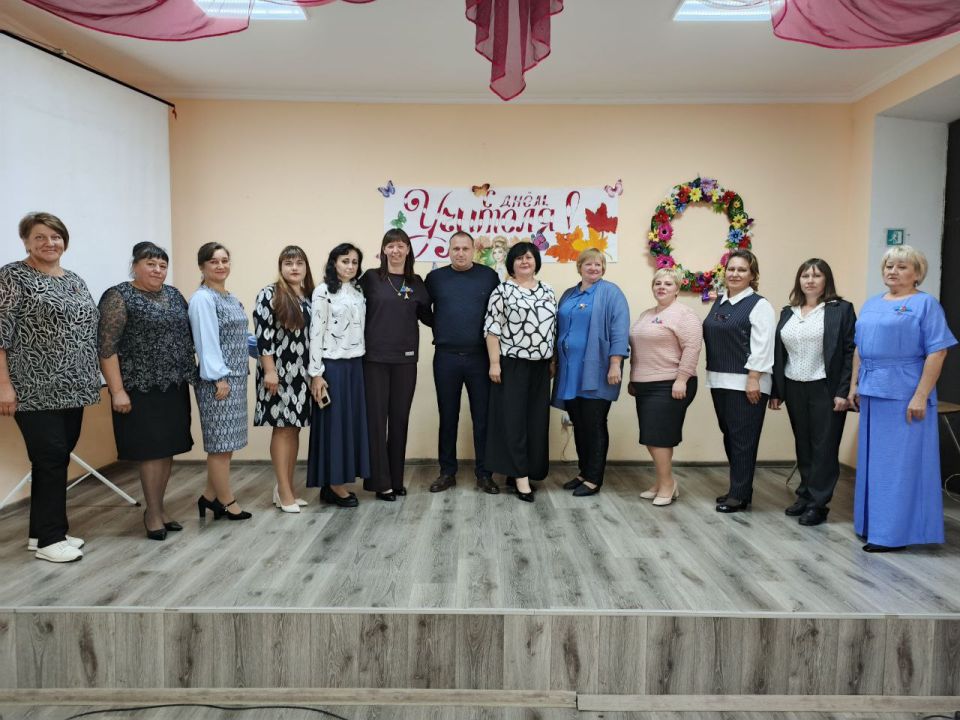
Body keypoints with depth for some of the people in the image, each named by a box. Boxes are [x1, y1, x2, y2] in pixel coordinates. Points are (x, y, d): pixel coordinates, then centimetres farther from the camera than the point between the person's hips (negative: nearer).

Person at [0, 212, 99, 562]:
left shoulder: (74, 281, 15)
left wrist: (87, 383, 15)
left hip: (70, 389, 7)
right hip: (35, 389, -7)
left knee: (57, 458, 11)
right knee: (51, 458, -5)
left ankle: (42, 531, 23)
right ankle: (49, 539, 6)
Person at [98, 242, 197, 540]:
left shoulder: (173, 295, 12)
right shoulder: (119, 297, -8)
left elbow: (188, 334, 18)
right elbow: (106, 347, -13)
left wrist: (189, 373, 12)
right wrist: (117, 390, -17)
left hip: (174, 385, 6)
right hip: (143, 387, -6)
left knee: (168, 449, 10)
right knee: (152, 449, -3)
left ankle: (158, 507, 21)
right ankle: (152, 512, 9)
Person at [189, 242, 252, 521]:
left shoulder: (231, 298, 16)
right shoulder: (202, 299, -12)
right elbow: (207, 341, -17)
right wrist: (219, 377, -20)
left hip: (237, 376, 9)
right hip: (218, 379, -9)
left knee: (225, 442, 13)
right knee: (221, 443, -1)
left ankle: (211, 496, 24)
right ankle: (227, 503, 10)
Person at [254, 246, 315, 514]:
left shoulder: (309, 297, 12)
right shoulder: (269, 295, -6)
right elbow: (262, 334, -12)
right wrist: (269, 370, -17)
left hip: (302, 372, 6)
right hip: (278, 371, -6)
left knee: (294, 429, 9)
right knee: (282, 428, -2)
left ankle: (287, 487, 19)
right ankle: (284, 491, 5)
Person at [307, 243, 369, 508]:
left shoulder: (359, 292, 13)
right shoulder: (323, 291, -6)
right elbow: (316, 332, -10)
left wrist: (362, 363, 10)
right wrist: (316, 373, -15)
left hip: (355, 364, 6)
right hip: (332, 365, -6)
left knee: (352, 421, 8)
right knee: (334, 422, 0)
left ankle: (337, 482, 17)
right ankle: (332, 484, 9)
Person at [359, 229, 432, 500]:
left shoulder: (416, 282, 10)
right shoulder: (370, 278, 0)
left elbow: (427, 317, 16)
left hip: (405, 359, 3)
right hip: (375, 358, -3)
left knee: (400, 419, 9)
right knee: (376, 418, 1)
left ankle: (396, 479, 20)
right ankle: (380, 481, 10)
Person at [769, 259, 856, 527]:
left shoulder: (841, 309, -3)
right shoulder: (788, 312, 11)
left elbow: (850, 352, -8)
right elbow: (778, 353, 10)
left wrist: (843, 392, -14)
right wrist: (775, 391, 7)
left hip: (825, 389, -4)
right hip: (794, 389, 5)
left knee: (824, 447, 1)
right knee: (803, 445, 12)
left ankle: (818, 503, 9)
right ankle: (805, 495, 23)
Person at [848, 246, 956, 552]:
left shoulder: (925, 304, -6)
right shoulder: (871, 304, 13)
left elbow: (937, 352, -13)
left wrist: (920, 396, -18)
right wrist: (854, 385, 12)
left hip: (904, 394, -6)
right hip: (873, 392, 7)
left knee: (900, 461, -1)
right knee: (874, 460, 13)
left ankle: (895, 532, 8)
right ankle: (873, 523, 25)